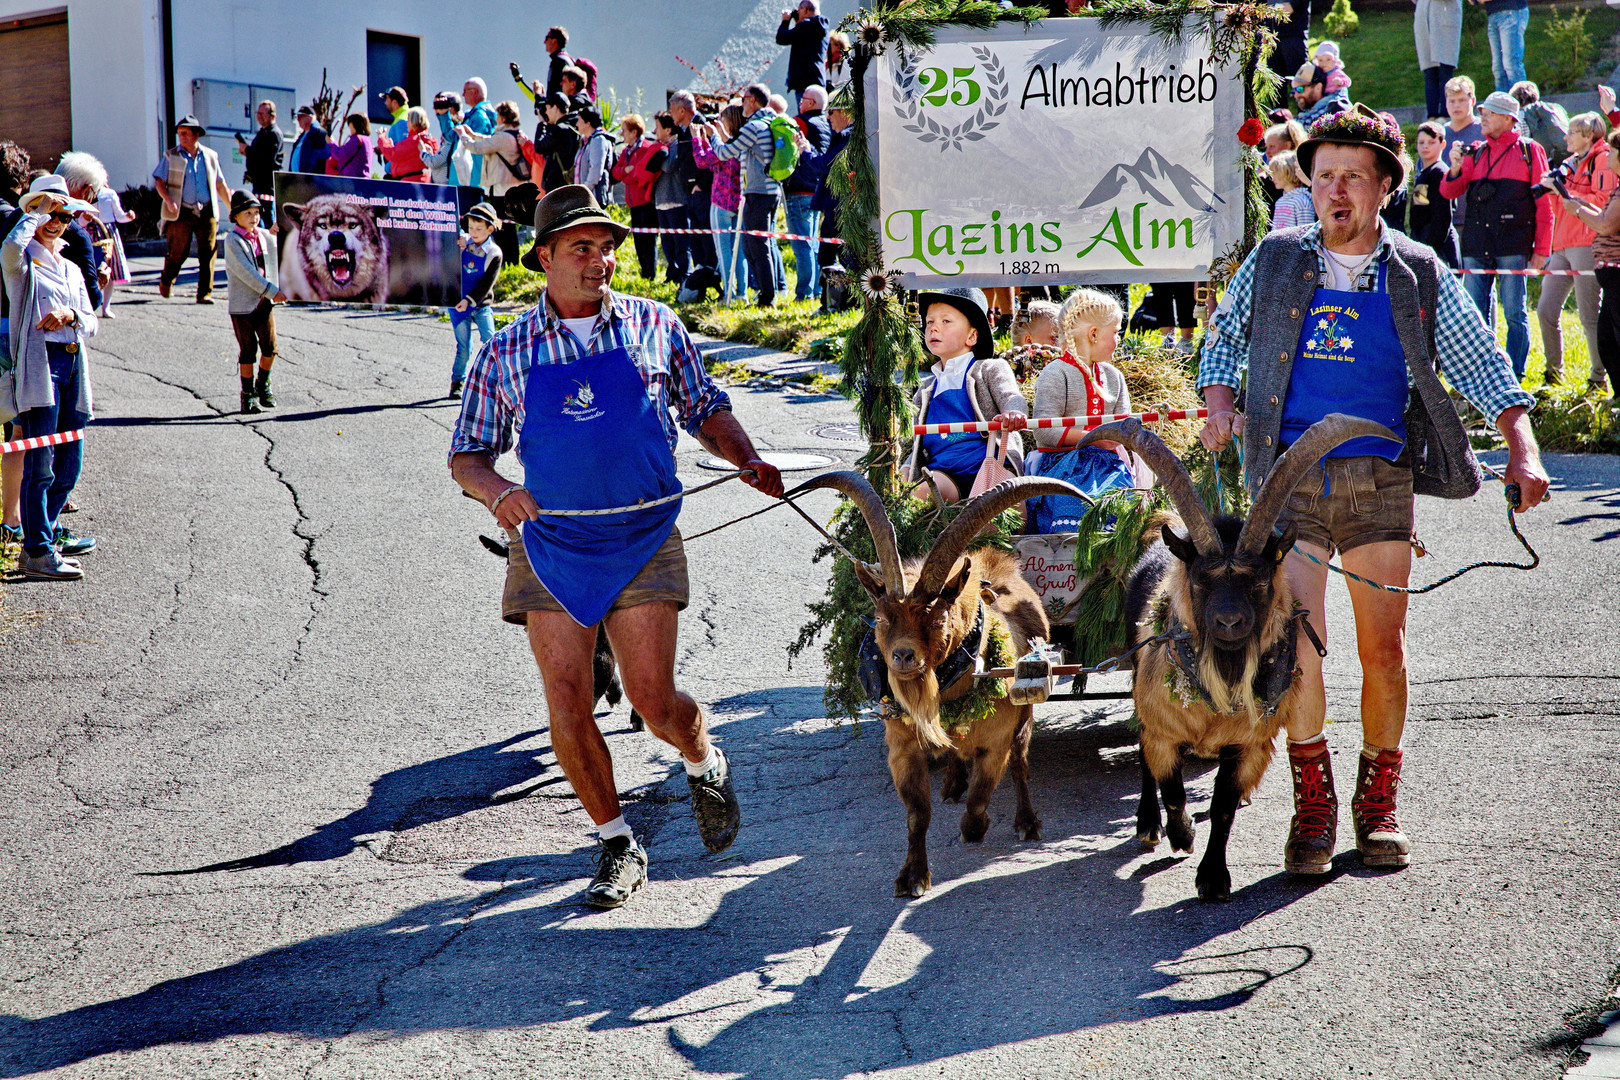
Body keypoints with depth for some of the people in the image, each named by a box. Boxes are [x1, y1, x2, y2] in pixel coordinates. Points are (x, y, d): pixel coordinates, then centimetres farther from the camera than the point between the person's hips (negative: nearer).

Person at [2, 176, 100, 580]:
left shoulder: (71, 269, 25)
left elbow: (91, 322, 18)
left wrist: (70, 315, -4)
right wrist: (36, 212, -8)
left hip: (74, 363, 7)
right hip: (38, 361, -7)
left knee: (69, 463, 10)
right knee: (39, 463, -11)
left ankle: (47, 533, 24)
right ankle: (38, 552, -13)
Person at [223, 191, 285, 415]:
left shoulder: (265, 236, 7)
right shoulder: (233, 241, -12)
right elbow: (246, 272, -19)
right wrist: (272, 291, -21)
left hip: (265, 301, 5)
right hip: (242, 303, -5)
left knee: (270, 347, 2)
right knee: (248, 350, 2)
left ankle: (262, 384, 26)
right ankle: (248, 395, 14)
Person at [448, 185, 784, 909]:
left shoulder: (655, 326, 4)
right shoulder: (505, 353, 3)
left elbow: (706, 410, 13)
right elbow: (467, 455, 8)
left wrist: (748, 461, -5)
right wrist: (496, 490, -14)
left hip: (643, 542, -1)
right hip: (550, 545, 1)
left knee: (653, 703, -5)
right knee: (567, 708, -5)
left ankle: (704, 761, 31)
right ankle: (617, 845, 14)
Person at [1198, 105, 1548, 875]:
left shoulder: (1419, 276, 4)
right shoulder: (1273, 262, 6)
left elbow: (1482, 368, 5)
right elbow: (1224, 338, 20)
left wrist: (1522, 451, -8)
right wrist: (1218, 403, 2)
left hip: (1381, 478, 0)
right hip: (1290, 475, 0)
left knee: (1383, 647, 1)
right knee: (1296, 639, -12)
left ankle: (1378, 805, 16)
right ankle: (1312, 803, 1)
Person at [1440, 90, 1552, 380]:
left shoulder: (1529, 151, 4)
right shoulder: (1475, 153, 16)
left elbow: (1544, 202, 2)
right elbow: (1449, 192, 11)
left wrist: (1542, 248, -4)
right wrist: (1455, 169, -10)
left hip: (1512, 247, -4)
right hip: (1476, 246, 4)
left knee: (1514, 312, -3)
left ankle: (1514, 376, 2)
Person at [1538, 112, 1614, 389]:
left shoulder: (1602, 159, -2)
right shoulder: (1572, 163, 23)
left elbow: (1601, 200, -14)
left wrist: (1564, 192, -13)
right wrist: (1553, 190, 10)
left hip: (1587, 244, -9)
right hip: (1562, 246, 9)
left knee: (1589, 314, -8)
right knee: (1546, 310, 3)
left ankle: (1599, 377, -4)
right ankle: (1554, 372, 12)